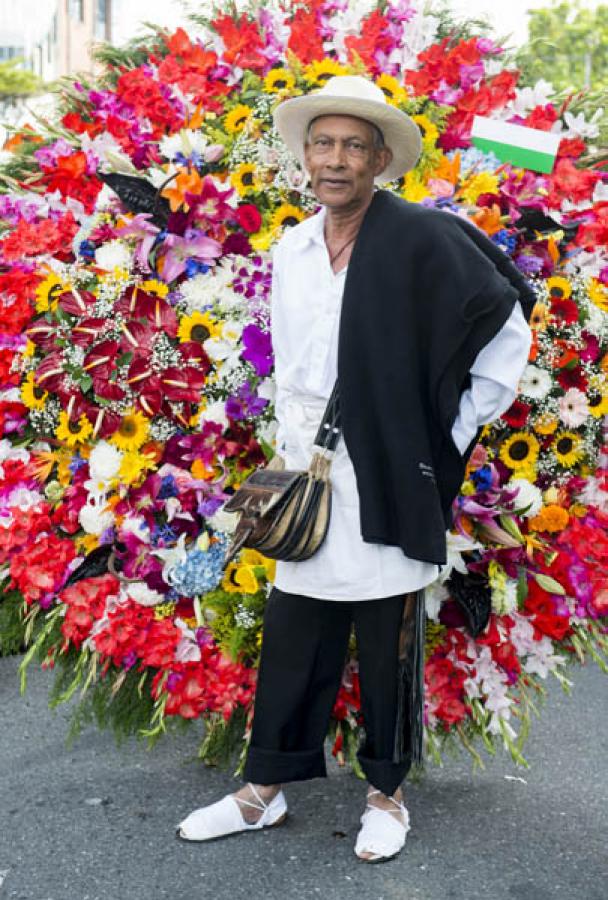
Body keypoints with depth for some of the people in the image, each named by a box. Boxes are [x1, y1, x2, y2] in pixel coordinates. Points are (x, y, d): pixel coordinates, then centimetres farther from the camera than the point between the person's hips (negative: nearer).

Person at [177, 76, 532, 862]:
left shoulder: (425, 242, -9)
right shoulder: (289, 252, 7)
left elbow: (508, 331, -2)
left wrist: (456, 435, -3)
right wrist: (291, 455, 10)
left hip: (390, 480, -4)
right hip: (309, 477, 5)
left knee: (387, 645, 7)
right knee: (292, 640, 10)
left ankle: (386, 791, 25)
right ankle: (265, 790, 24)